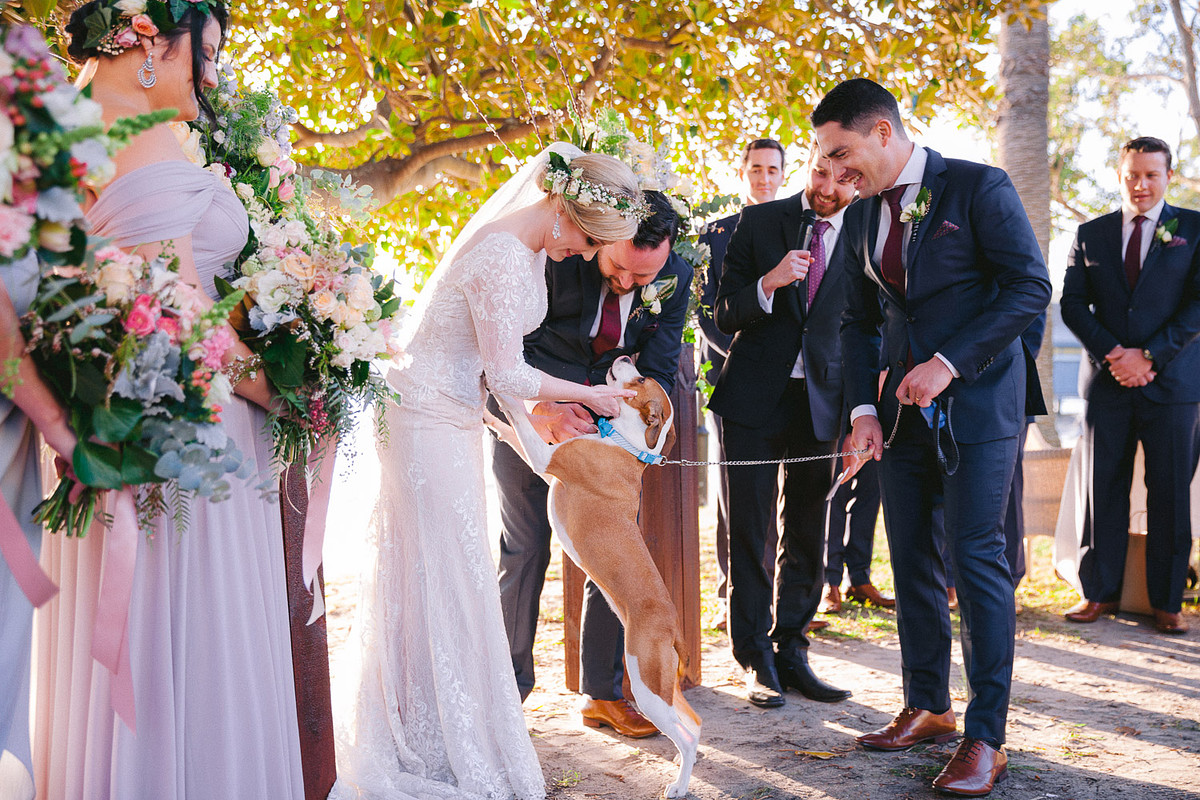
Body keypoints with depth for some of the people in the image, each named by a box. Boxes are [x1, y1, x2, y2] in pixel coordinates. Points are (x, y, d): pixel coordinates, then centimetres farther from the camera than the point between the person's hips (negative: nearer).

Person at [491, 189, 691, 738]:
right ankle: (510, 685, 19)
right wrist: (545, 410, -35)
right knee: (525, 549, 0)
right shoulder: (551, 254, -25)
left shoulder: (676, 278, -14)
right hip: (528, 412, -3)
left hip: (603, 417, 3)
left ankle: (603, 693, 14)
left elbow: (658, 371, -6)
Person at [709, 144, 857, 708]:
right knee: (748, 531, 1)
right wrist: (769, 283, -20)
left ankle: (791, 651, 21)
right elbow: (726, 315, -1)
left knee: (807, 536, 9)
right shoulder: (759, 222, 0)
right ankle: (758, 661, 11)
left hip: (821, 402, 2)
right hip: (754, 398, -1)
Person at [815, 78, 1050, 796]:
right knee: (912, 560, 8)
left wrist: (950, 363, -18)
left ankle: (987, 737, 0)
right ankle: (927, 709, 21)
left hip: (976, 401, -6)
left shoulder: (978, 188, -7)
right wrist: (864, 408, 2)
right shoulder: (865, 215, 11)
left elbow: (1031, 286, -12)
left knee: (976, 559, -8)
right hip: (903, 406, 6)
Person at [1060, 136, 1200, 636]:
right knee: (1103, 488, 4)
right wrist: (1111, 353, -8)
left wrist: (1149, 355, -13)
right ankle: (1100, 592, 15)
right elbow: (1072, 303, 7)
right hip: (1109, 382, 2)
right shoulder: (1090, 234, 11)